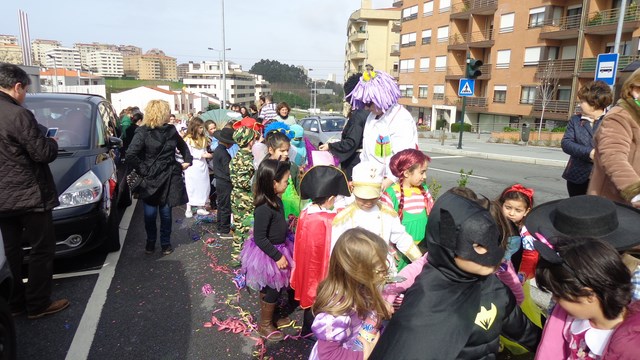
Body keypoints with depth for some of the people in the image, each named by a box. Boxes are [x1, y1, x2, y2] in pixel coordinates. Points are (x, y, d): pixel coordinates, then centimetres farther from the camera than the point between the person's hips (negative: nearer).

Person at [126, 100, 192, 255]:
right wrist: (143, 171, -15)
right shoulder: (143, 132, -10)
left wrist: (187, 160, 11)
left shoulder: (171, 130, 4)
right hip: (151, 179, -3)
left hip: (169, 178, 3)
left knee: (166, 214, 9)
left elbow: (183, 146, 22)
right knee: (150, 214, 5)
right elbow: (131, 156, -19)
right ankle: (150, 241, 27)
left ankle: (165, 243, 24)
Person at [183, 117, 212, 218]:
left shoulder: (203, 138, 11)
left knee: (204, 186, 9)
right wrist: (202, 155, -18)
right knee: (191, 187, 1)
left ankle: (200, 207, 20)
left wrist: (208, 154, -7)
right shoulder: (188, 139, -9)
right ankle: (188, 209, 10)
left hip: (202, 165, 6)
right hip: (192, 166, -6)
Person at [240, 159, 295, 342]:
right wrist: (277, 256, -22)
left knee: (269, 287, 26)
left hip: (278, 248, 8)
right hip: (267, 254, -8)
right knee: (272, 290, 9)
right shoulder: (264, 209, -32)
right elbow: (260, 238, -27)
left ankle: (268, 315, 46)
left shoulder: (276, 200, -4)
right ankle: (265, 325, 30)